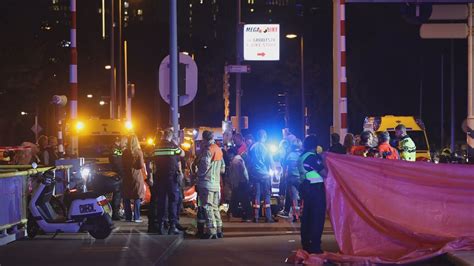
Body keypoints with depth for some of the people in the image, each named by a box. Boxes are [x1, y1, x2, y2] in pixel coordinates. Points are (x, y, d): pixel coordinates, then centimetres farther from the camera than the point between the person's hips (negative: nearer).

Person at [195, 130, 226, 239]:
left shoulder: (208, 149, -11)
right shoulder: (219, 150, 15)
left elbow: (205, 165, -19)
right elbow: (223, 169, 18)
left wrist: (199, 174, -3)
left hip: (207, 182, -8)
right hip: (216, 183, 8)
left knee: (207, 207, -7)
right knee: (215, 207, 14)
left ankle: (211, 231, -10)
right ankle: (218, 229, 15)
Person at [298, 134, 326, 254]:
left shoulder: (301, 157, 12)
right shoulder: (313, 157, -14)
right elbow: (323, 172, -16)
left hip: (306, 187, 9)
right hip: (316, 187, -9)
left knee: (307, 216, 13)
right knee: (317, 217, -5)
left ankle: (306, 244, 17)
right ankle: (314, 246, -6)